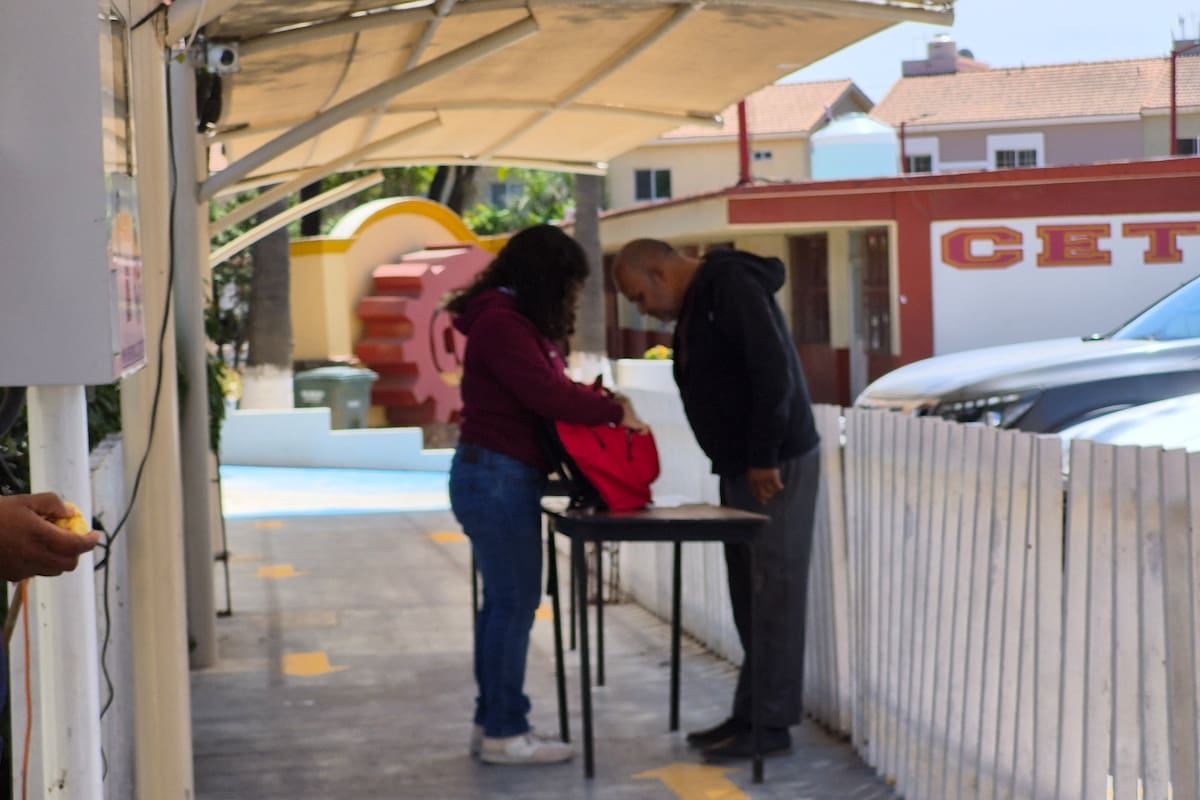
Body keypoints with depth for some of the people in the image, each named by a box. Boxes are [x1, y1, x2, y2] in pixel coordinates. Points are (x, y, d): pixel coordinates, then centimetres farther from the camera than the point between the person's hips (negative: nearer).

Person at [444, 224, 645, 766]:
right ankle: (504, 732, 0)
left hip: (499, 476, 10)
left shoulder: (514, 321, 17)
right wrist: (614, 411, -11)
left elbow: (543, 391, 15)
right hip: (498, 477, -10)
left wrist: (590, 397, -2)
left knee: (502, 602, 10)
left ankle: (491, 722, 15)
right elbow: (546, 395, -21)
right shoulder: (502, 323, -15)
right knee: (515, 603, -6)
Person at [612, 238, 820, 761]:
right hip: (741, 466, 10)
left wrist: (765, 458, -21)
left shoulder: (730, 286, -15)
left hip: (777, 465, -10)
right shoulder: (695, 304, 15)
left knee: (774, 595, -5)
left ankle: (772, 724, 0)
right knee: (750, 597, 12)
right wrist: (740, 462, 14)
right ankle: (751, 714, 18)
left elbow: (773, 370, -23)